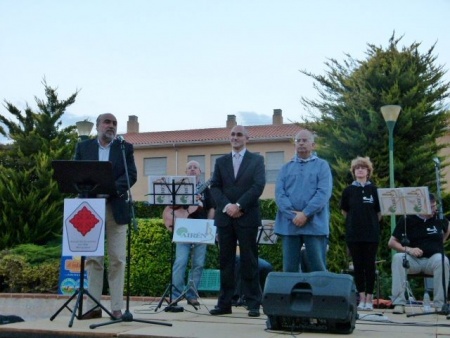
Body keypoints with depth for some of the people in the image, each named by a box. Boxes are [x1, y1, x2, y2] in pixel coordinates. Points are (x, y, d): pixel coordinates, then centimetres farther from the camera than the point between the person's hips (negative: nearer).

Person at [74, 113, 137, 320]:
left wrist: (112, 189, -18)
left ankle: (117, 307, 2)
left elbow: (131, 174, -2)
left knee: (117, 260, -1)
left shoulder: (125, 147, 8)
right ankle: (93, 306, 7)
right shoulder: (83, 147, 12)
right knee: (93, 259, 3)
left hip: (116, 208, -1)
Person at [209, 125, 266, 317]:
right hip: (225, 217, 3)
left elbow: (258, 185, -5)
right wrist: (226, 206, -10)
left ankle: (253, 304, 3)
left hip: (247, 217, -3)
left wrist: (239, 205, -13)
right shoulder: (221, 161, 15)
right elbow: (214, 187, 7)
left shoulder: (256, 160, 6)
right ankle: (224, 303, 8)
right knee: (225, 261, 4)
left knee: (249, 261, -1)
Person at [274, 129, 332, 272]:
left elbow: (324, 193, -6)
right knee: (289, 268, 5)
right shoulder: (286, 168, 15)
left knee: (317, 268, -1)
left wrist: (305, 214, -16)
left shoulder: (322, 165, 7)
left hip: (315, 224, -3)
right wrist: (293, 215, -12)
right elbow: (279, 193, 2)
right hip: (289, 224, 3)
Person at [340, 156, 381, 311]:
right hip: (353, 234, 1)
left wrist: (371, 223, 11)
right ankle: (362, 298, 11)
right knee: (358, 266, 4)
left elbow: (379, 213, 8)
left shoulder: (374, 190, 0)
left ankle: (369, 299, 7)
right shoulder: (348, 191, 4)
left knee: (370, 266, 1)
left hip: (371, 234, -1)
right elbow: (344, 211, 16)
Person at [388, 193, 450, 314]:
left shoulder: (438, 217, 5)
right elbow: (391, 242, -4)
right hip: (412, 260, -1)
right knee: (397, 258, -33)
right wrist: (408, 249, -20)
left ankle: (440, 304, -27)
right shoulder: (406, 219, -4)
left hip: (433, 259, 1)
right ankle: (399, 303, -34)